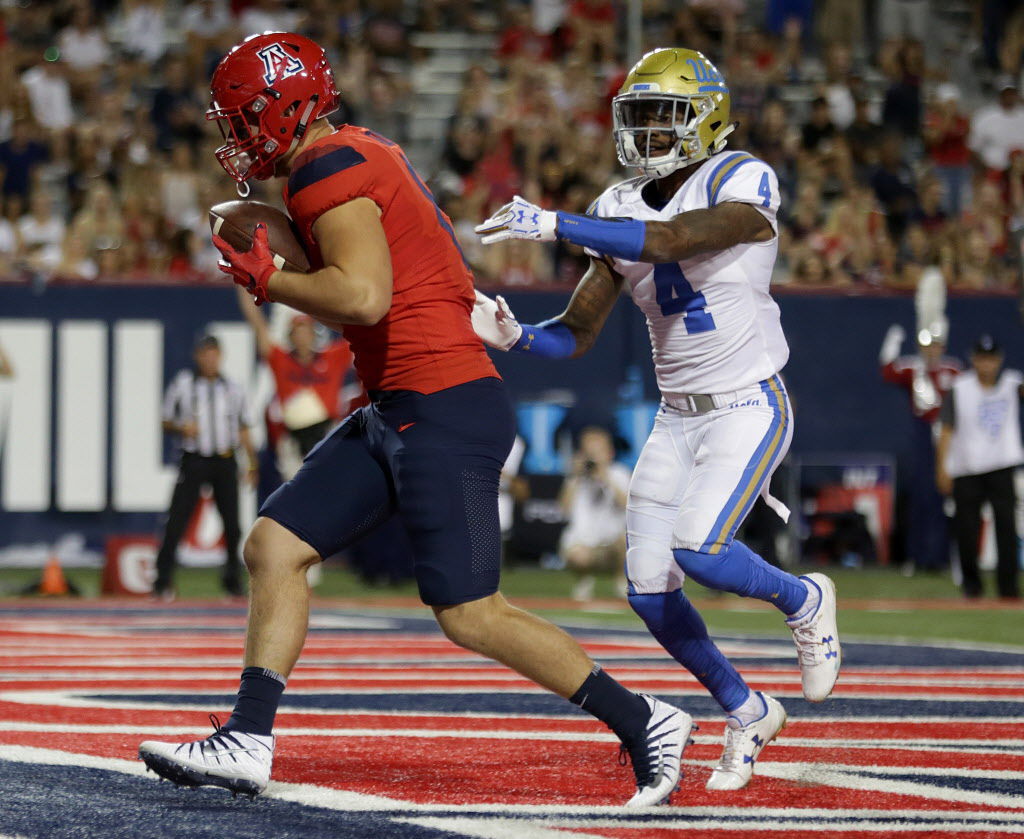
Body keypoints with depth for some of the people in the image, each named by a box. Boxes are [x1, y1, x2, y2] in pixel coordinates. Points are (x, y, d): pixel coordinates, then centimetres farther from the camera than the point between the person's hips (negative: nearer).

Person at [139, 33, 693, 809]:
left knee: (470, 616, -7)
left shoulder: (329, 170, -13)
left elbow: (364, 298, -25)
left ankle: (643, 722, 3)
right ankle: (247, 744, 6)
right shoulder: (363, 157, 16)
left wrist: (267, 280, -11)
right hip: (398, 415, 10)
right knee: (274, 548, 6)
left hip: (444, 412, -10)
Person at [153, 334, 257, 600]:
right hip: (194, 459, -2)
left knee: (232, 523, 2)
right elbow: (167, 421, 7)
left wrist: (252, 464, 8)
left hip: (225, 461, 2)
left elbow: (243, 429, 15)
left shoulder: (233, 389, 10)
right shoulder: (183, 384, 3)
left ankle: (232, 579, 18)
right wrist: (181, 428, -15)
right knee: (177, 521, -10)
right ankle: (163, 582, -8)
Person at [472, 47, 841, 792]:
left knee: (697, 551, -24)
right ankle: (748, 713, 21)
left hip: (749, 410, -6)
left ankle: (803, 600, 9)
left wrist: (554, 224, -38)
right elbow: (577, 335, 5)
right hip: (678, 418, 7)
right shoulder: (626, 209, 4)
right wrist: (515, 336, -16)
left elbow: (671, 241, -34)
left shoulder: (744, 186, -15)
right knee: (649, 588, -2)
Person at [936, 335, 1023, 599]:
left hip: (1002, 467, 0)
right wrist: (942, 468, -3)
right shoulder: (959, 389, 2)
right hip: (966, 469, 0)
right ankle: (971, 584, 18)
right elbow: (947, 430, 2)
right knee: (966, 527, 2)